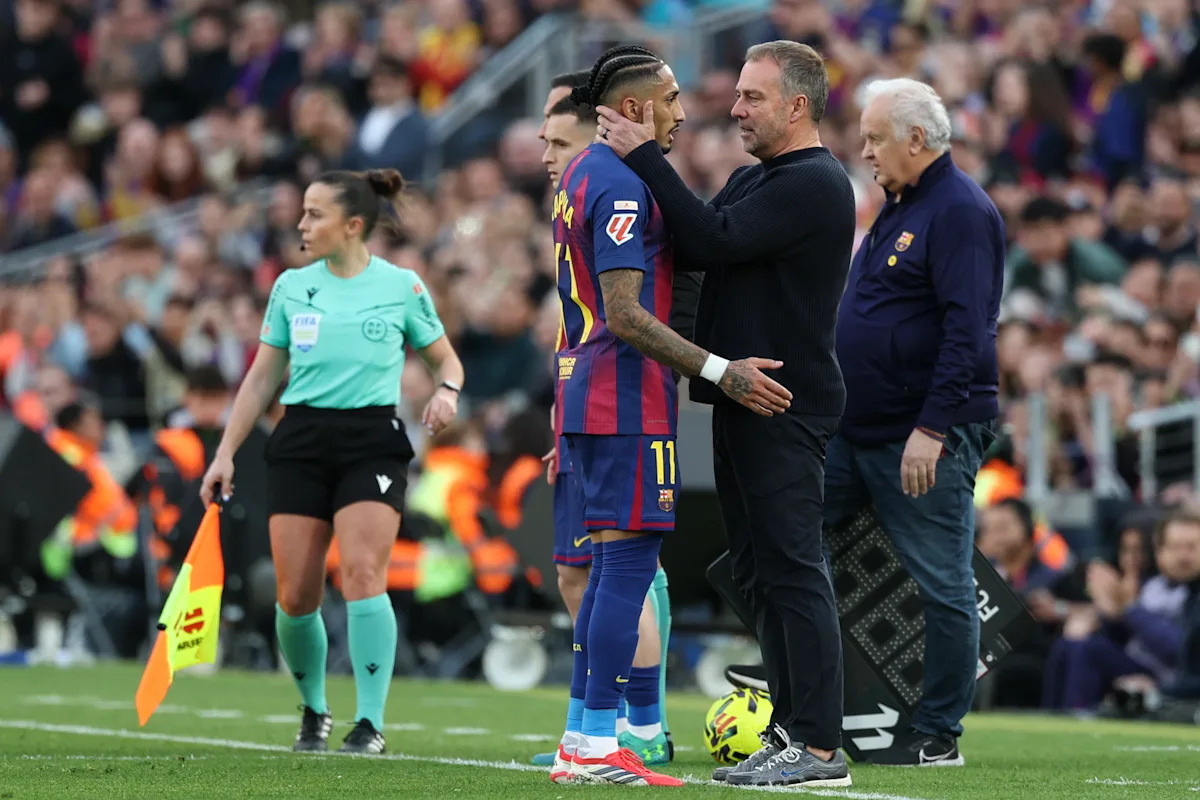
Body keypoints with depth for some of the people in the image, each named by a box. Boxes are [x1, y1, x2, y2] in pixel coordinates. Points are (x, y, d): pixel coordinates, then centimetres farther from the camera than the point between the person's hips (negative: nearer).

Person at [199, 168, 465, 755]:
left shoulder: (401, 287, 1)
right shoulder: (291, 287, 9)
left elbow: (446, 360, 13)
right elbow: (262, 378, 14)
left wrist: (446, 393, -11)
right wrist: (225, 454, 10)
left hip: (372, 441, -3)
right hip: (300, 441, 3)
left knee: (363, 575, -19)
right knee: (295, 596, -3)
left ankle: (370, 723, -14)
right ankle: (314, 712, 20)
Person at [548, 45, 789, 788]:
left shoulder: (584, 175, 17)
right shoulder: (622, 186, -15)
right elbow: (626, 315, -21)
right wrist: (720, 371, -22)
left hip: (589, 391, 10)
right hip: (627, 400, -10)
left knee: (614, 566, 13)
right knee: (630, 562, -8)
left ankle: (579, 739, 14)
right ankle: (598, 748, -9)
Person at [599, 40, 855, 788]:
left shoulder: (814, 185, -13)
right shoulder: (752, 179, 18)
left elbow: (713, 241, -22)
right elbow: (696, 248, 12)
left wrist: (646, 156, -17)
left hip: (786, 409, -10)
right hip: (745, 400, 10)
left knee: (793, 570, -10)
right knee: (761, 572, 12)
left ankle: (820, 746, -10)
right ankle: (789, 729, 18)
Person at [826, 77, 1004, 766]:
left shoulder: (961, 211, -13)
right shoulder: (900, 206, 17)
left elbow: (968, 330, -21)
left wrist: (932, 428, -25)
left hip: (929, 440, -10)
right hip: (859, 431, 10)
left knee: (943, 584, -2)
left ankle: (939, 735, 5)